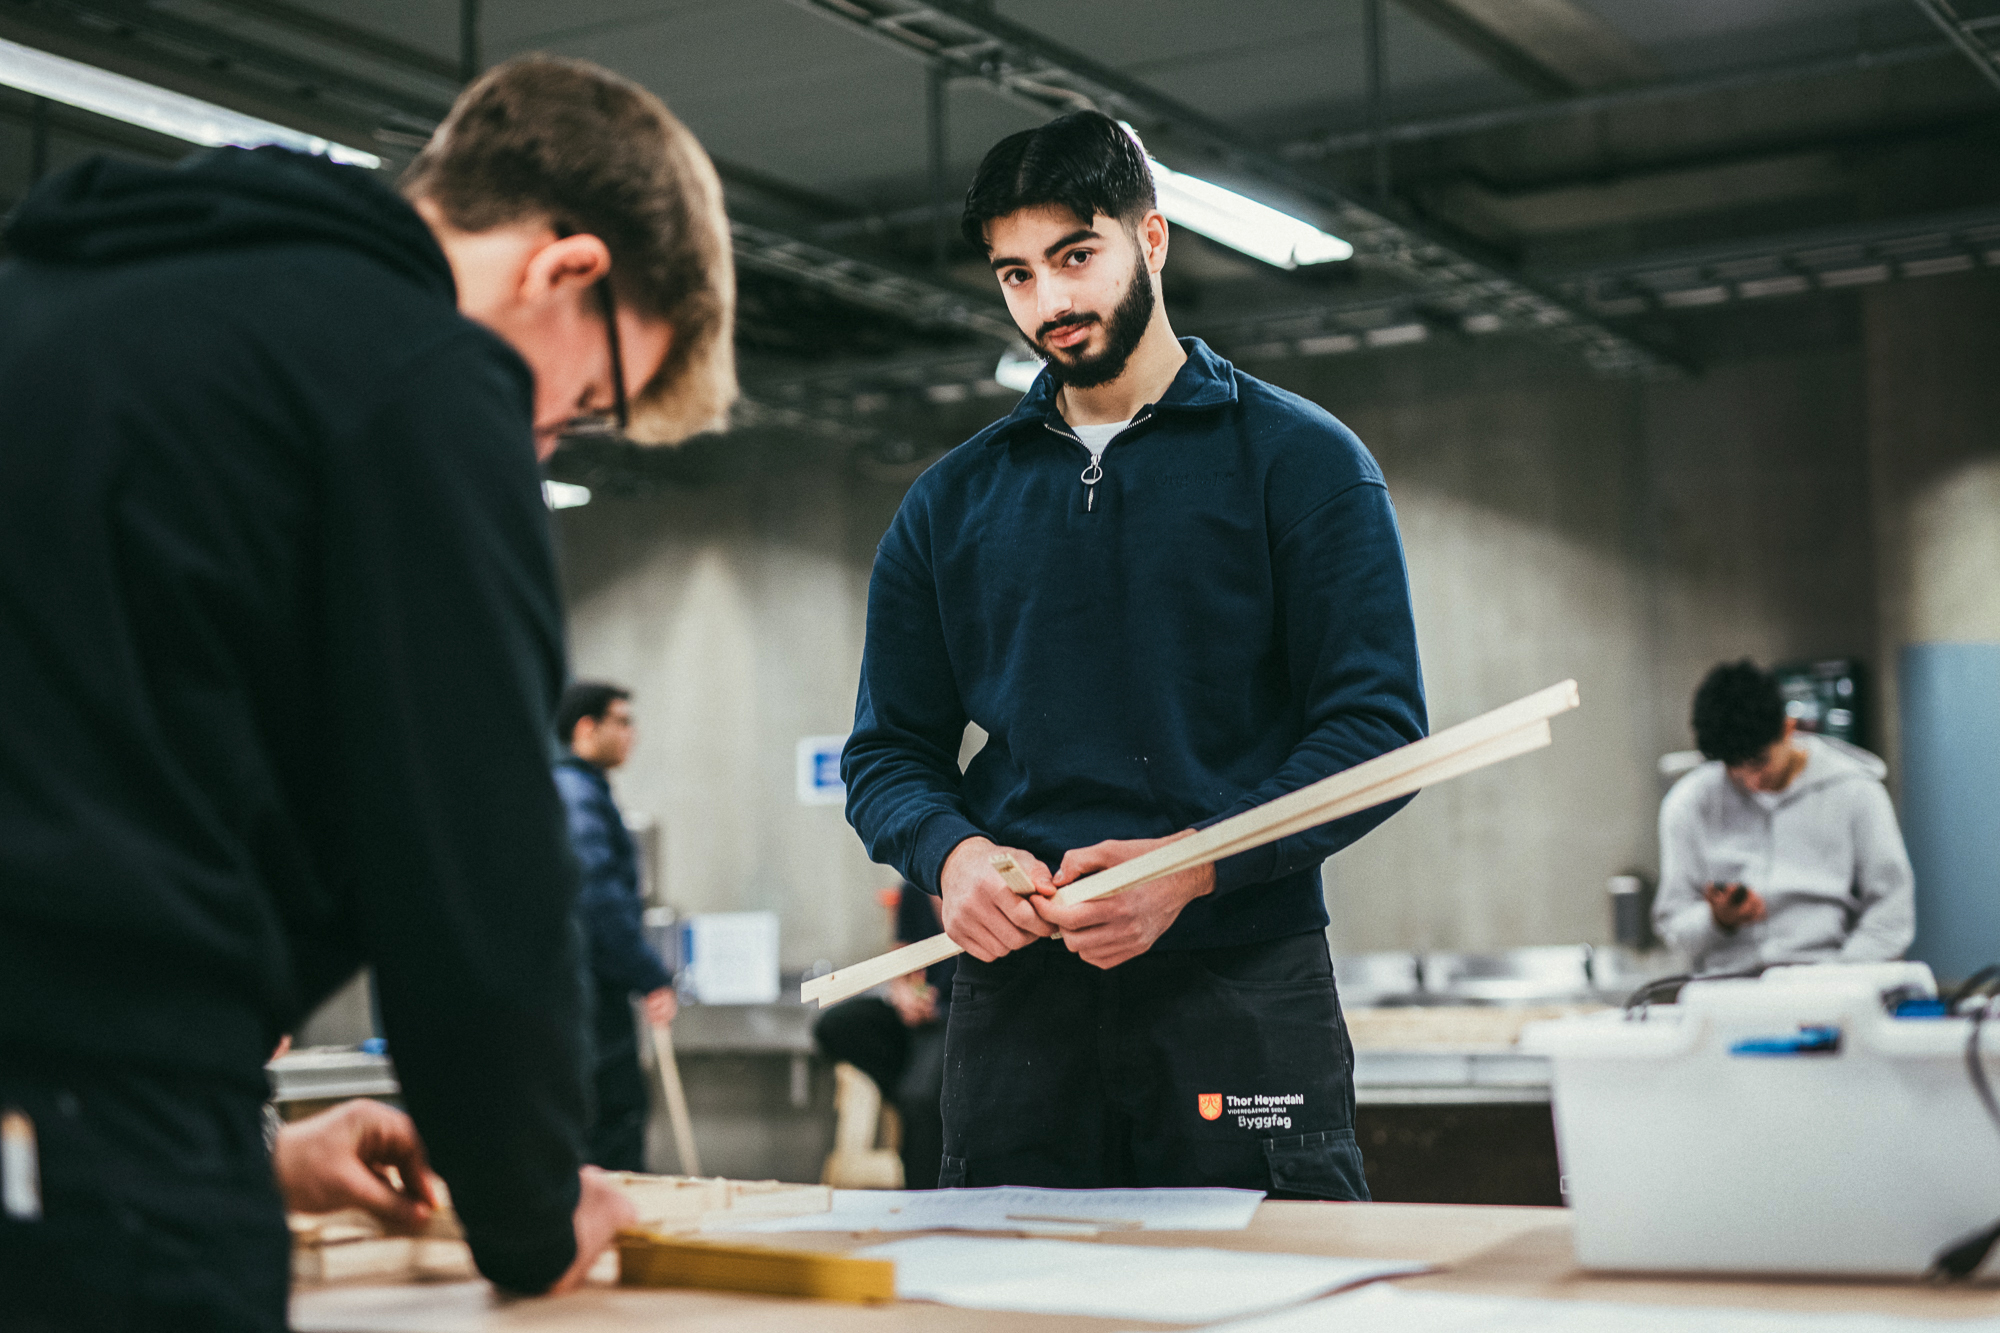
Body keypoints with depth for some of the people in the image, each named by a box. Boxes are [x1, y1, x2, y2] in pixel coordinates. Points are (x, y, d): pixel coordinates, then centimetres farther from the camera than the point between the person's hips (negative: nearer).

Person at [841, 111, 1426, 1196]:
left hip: (1244, 979, -2)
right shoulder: (953, 501, 15)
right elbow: (888, 750, 15)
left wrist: (1192, 865, -17)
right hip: (1015, 988, 3)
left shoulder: (1302, 461, 5)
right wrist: (953, 853, -8)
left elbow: (1376, 725, -3)